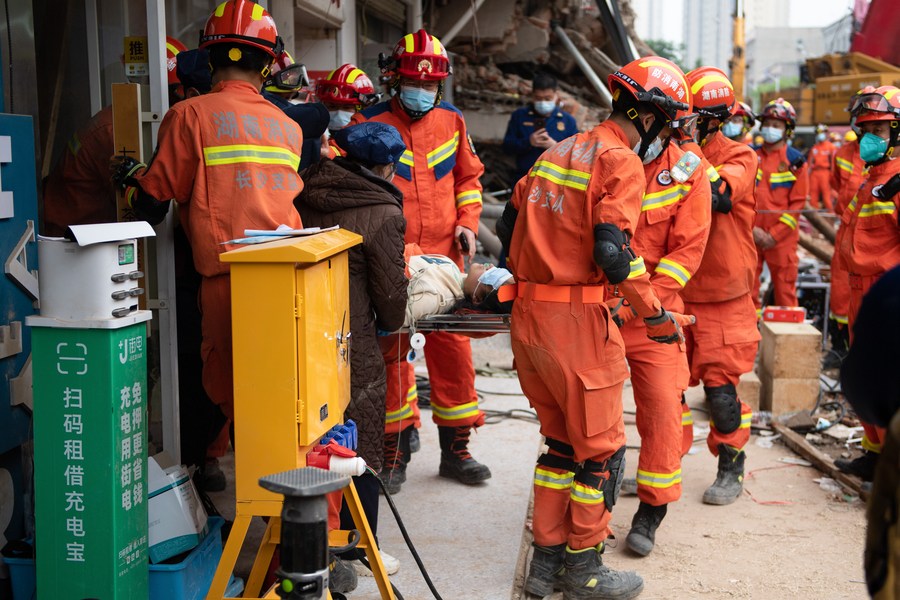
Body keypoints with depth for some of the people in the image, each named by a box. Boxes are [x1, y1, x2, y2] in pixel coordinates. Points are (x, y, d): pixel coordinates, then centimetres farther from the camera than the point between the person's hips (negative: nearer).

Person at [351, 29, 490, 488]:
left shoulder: (452, 122, 11)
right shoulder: (370, 123, 0)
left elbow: (468, 178, 19)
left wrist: (466, 222, 5)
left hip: (443, 257, 3)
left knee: (452, 348, 6)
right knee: (390, 352, 2)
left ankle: (455, 450, 20)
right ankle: (395, 453, 17)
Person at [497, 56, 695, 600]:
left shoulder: (558, 152, 15)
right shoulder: (622, 162, -10)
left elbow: (509, 224, 17)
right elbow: (611, 252, -21)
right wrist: (656, 314, -12)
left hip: (527, 315, 8)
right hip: (577, 322, -8)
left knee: (561, 440, 19)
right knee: (602, 448, 7)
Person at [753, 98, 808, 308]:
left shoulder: (795, 160, 0)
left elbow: (798, 203, -3)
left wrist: (775, 235, -9)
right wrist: (751, 228, -6)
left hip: (782, 238, -2)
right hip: (750, 236, 3)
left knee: (785, 290, 2)